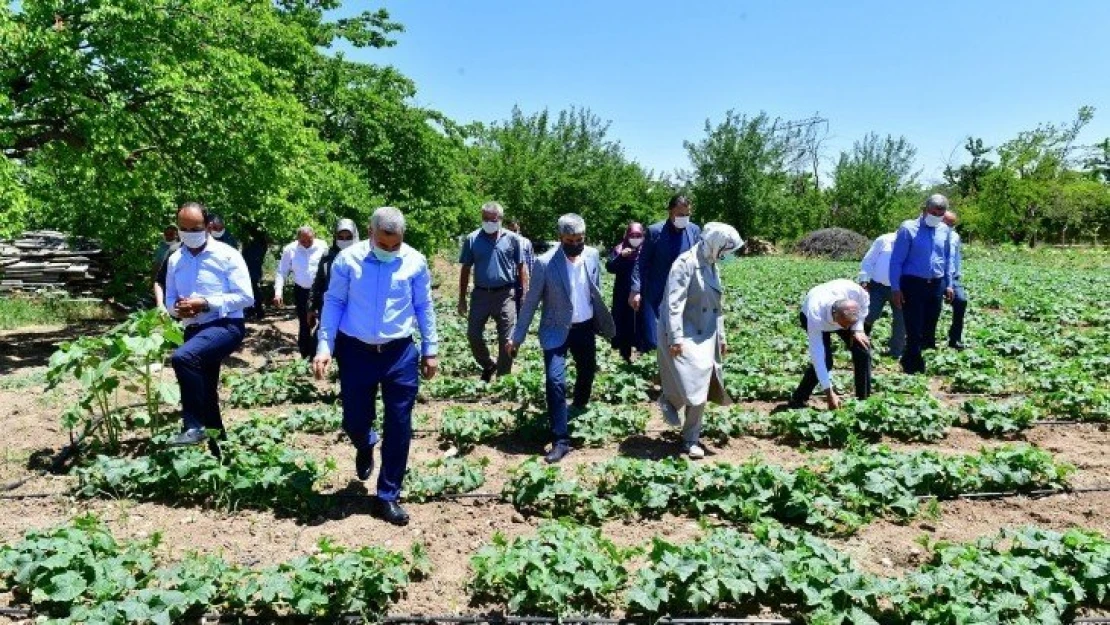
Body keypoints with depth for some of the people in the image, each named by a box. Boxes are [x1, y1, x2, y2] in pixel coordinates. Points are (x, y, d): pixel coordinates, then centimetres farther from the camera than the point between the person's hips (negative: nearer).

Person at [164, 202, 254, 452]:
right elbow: (170, 298, 16)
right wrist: (177, 308, -9)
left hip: (226, 326, -7)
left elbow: (245, 297, -13)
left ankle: (194, 426, -23)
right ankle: (217, 449, 26)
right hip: (194, 329, 7)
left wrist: (205, 303, -20)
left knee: (182, 357, -33)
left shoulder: (227, 255, -8)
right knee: (206, 395, 12)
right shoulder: (175, 260, 9)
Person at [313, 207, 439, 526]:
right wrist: (325, 347, -7)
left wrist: (430, 350, 5)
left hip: (400, 353, 0)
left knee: (399, 427, 3)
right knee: (354, 421, 9)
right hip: (356, 352, 0)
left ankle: (387, 497, 17)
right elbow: (333, 303, 0)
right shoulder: (348, 259, -5)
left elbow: (424, 307, 5)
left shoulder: (415, 262, -3)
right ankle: (365, 447, 48)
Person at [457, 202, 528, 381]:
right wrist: (462, 299, 5)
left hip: (505, 295, -1)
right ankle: (488, 366, 30)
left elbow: (521, 268, 4)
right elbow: (465, 269, 7)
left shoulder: (512, 239, -1)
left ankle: (503, 376, 19)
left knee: (506, 339, 3)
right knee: (473, 335, 4)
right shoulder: (472, 239, 1)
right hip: (480, 294, 1)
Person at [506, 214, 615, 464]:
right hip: (556, 331, -4)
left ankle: (579, 409, 50)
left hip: (584, 327, 4)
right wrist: (518, 336, -8)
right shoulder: (545, 263, -18)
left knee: (587, 372, 20)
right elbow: (531, 301, -10)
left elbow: (596, 293, 8)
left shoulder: (592, 256, -5)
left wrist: (604, 324, 13)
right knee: (555, 381, -15)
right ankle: (560, 440, -6)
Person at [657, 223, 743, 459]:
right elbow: (674, 303, -20)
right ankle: (669, 399, 17)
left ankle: (691, 439, 16)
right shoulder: (685, 263, -14)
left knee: (701, 389, 6)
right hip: (685, 336, -8)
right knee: (691, 385, -14)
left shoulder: (712, 267, 11)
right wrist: (675, 338, -25)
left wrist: (721, 337, 18)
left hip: (705, 337, 8)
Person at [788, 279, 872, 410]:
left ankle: (864, 399, 2)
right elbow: (817, 356, -38)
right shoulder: (815, 316, -45)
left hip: (842, 314, 4)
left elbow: (864, 303, -11)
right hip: (809, 317, -4)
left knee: (862, 349, -11)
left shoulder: (855, 290, -40)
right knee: (824, 359, -21)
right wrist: (829, 392, -37)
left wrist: (857, 328, -20)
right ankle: (798, 399, -6)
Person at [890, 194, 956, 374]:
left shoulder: (945, 231, 8)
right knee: (915, 331, -5)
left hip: (936, 285, 6)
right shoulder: (908, 229, -8)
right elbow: (896, 261, -9)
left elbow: (948, 258, 19)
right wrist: (895, 288, -12)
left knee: (929, 330, 10)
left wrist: (948, 284, 14)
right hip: (913, 284, -6)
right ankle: (913, 368, 7)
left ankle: (910, 363, 22)